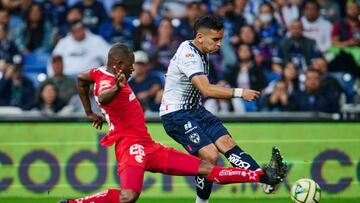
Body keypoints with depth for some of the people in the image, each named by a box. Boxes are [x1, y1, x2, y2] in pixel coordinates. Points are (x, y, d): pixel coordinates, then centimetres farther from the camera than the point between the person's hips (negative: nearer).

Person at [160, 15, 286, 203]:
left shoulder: (202, 53, 10)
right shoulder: (188, 54, -21)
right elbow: (206, 90, -32)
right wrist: (239, 93, -32)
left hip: (195, 110, 8)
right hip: (175, 115, -8)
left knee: (226, 142, -11)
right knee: (210, 155, -22)